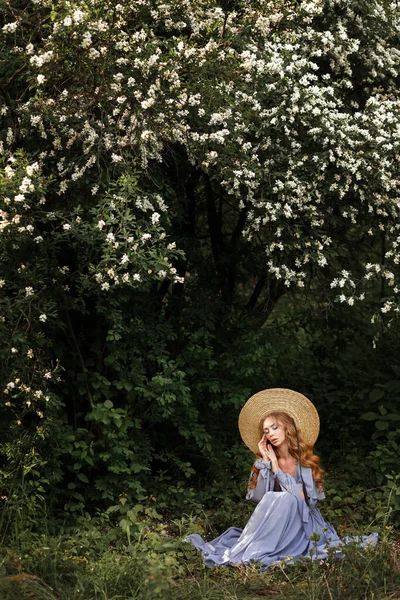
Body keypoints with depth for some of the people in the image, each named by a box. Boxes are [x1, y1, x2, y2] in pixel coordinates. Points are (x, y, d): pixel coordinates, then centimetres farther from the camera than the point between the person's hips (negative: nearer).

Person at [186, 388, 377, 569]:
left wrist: (276, 468, -12)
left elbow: (304, 499, -17)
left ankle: (240, 555, -36)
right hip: (273, 526, 2)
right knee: (271, 499, -28)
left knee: (283, 499, -31)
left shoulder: (305, 460, -4)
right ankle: (239, 549, -32)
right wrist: (265, 463, -13)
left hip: (302, 524, -2)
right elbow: (259, 498, -10)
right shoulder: (264, 461, 3)